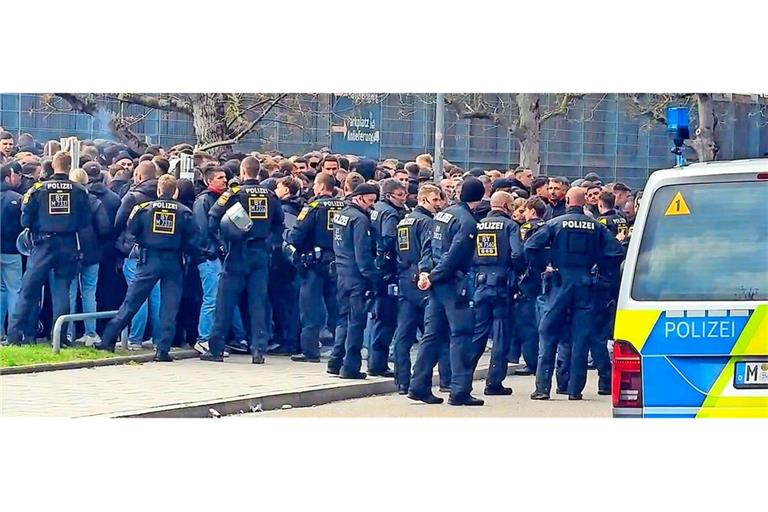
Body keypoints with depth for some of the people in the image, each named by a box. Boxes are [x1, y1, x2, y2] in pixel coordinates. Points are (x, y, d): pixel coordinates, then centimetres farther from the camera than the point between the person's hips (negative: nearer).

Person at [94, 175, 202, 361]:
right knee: (169, 308, 5)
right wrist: (194, 255, 16)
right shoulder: (184, 212, -1)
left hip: (149, 260, 0)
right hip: (173, 262, 0)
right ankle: (163, 350, 1)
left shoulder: (145, 208, -2)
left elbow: (131, 232, 4)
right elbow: (193, 241, -2)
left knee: (131, 301, 5)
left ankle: (108, 340, 6)